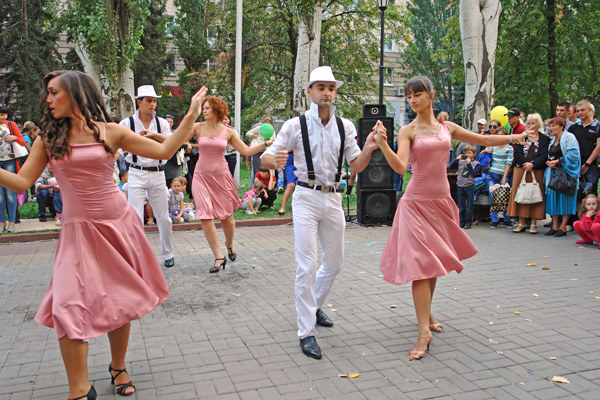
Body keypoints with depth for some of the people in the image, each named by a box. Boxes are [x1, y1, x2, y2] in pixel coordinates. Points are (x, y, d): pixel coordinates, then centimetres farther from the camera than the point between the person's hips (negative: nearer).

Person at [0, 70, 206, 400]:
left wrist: (190, 116, -2)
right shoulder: (48, 139, 5)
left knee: (120, 299, 8)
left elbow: (163, 150, -1)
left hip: (118, 224, 0)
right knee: (69, 306, -11)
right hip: (79, 230, 1)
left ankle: (118, 369, 30)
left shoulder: (110, 132, 0)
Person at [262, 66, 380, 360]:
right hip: (307, 197, -4)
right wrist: (275, 160, -30)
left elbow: (356, 166, 6)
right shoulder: (296, 125, -4)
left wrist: (369, 149, -14)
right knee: (307, 266, -8)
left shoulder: (345, 126, 6)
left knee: (334, 263, 15)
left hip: (333, 198, 5)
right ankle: (306, 332, 3)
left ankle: (314, 307, 40)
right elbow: (265, 158, -6)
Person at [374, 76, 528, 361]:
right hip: (417, 202, -4)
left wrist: (516, 137, 22)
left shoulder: (447, 127, 9)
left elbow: (485, 140, 21)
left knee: (434, 261, 13)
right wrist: (382, 145, -33)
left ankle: (427, 312, 32)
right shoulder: (408, 131, -4)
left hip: (441, 200, 5)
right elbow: (400, 167, -19)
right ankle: (424, 332, -8)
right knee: (420, 262, -10)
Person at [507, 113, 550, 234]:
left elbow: (543, 155, -5)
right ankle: (521, 223, 4)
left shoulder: (545, 139, 5)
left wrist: (532, 164, -18)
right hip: (521, 169, 2)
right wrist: (526, 164, -13)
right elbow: (517, 153, 0)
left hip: (537, 170, -1)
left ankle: (533, 224, 2)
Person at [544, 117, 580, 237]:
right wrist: (548, 162, 3)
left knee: (564, 198, -6)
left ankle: (563, 227, -2)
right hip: (553, 172, 7)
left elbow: (573, 154, -17)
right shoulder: (552, 140, 18)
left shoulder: (569, 137, -6)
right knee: (553, 198, 4)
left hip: (565, 173, -7)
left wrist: (558, 161, -18)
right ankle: (555, 226, 9)